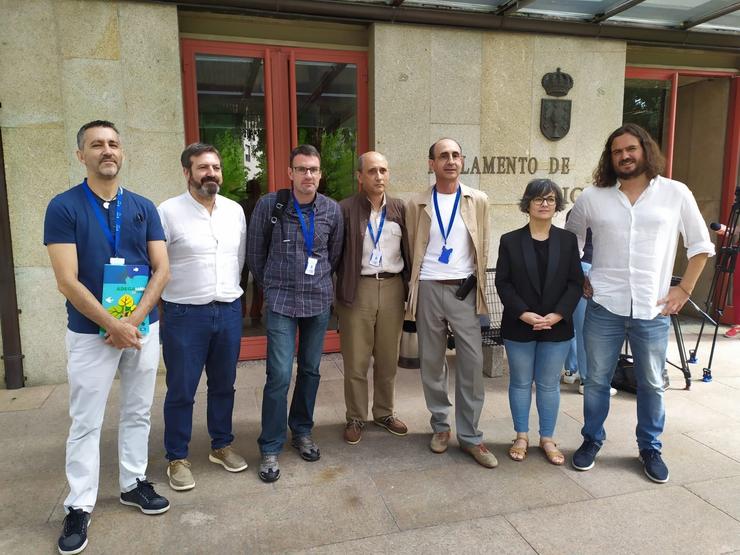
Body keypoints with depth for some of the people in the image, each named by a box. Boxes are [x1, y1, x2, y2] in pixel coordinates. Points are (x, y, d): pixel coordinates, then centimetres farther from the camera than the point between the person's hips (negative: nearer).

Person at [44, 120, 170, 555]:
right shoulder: (64, 207, -6)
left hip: (144, 327, 3)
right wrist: (114, 325, -16)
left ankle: (134, 482, 31)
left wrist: (134, 321, -12)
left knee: (138, 413, 14)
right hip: (91, 332, -3)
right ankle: (80, 506, 21)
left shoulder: (144, 207, 3)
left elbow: (162, 270, -1)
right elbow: (67, 281, -12)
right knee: (86, 423, 7)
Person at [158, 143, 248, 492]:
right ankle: (177, 459, 24)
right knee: (181, 391, 7)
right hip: (184, 314, -4)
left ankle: (221, 446, 34)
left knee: (224, 385, 16)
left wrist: (230, 294, 13)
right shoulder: (169, 211, -8)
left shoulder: (235, 211, 6)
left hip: (229, 311, 4)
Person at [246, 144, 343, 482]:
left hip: (319, 301, 3)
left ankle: (302, 432, 31)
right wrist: (270, 287, 10)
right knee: (279, 374, -6)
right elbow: (255, 252, 4)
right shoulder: (269, 205, -5)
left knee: (310, 371, 12)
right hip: (281, 302, -3)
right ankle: (270, 449, 9)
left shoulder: (332, 210, 1)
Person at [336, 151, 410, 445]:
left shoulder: (400, 209, 8)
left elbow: (408, 250, 10)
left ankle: (384, 412, 31)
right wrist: (339, 287, -7)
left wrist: (408, 286, 5)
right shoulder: (345, 209, -3)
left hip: (392, 287, 3)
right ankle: (356, 418, 22)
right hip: (357, 289, -3)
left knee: (388, 358, 13)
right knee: (356, 360, 6)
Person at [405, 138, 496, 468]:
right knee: (431, 362, 8)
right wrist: (415, 287, 10)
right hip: (429, 290, 0)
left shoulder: (478, 201, 4)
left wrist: (473, 281, 2)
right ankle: (440, 425, 26)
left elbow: (483, 248, 8)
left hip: (464, 290, 0)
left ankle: (469, 435, 12)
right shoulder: (416, 204, 3)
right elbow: (413, 250, 10)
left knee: (472, 363, -1)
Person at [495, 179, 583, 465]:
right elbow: (503, 283, -4)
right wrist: (523, 314, -15)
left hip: (557, 326, 1)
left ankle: (547, 439, 25)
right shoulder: (510, 240, 0)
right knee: (520, 382, 10)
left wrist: (557, 315, -12)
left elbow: (576, 283, 1)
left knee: (549, 384, 10)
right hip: (519, 326, -1)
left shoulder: (568, 240, 4)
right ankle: (521, 437, 25)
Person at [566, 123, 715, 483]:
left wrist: (685, 288, 2)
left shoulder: (676, 193, 0)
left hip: (653, 310, 0)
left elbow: (701, 244, 9)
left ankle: (650, 449, 30)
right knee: (597, 380, 10)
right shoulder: (592, 197, 1)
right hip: (604, 308, 0)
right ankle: (591, 440, 29)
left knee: (652, 384, 12)